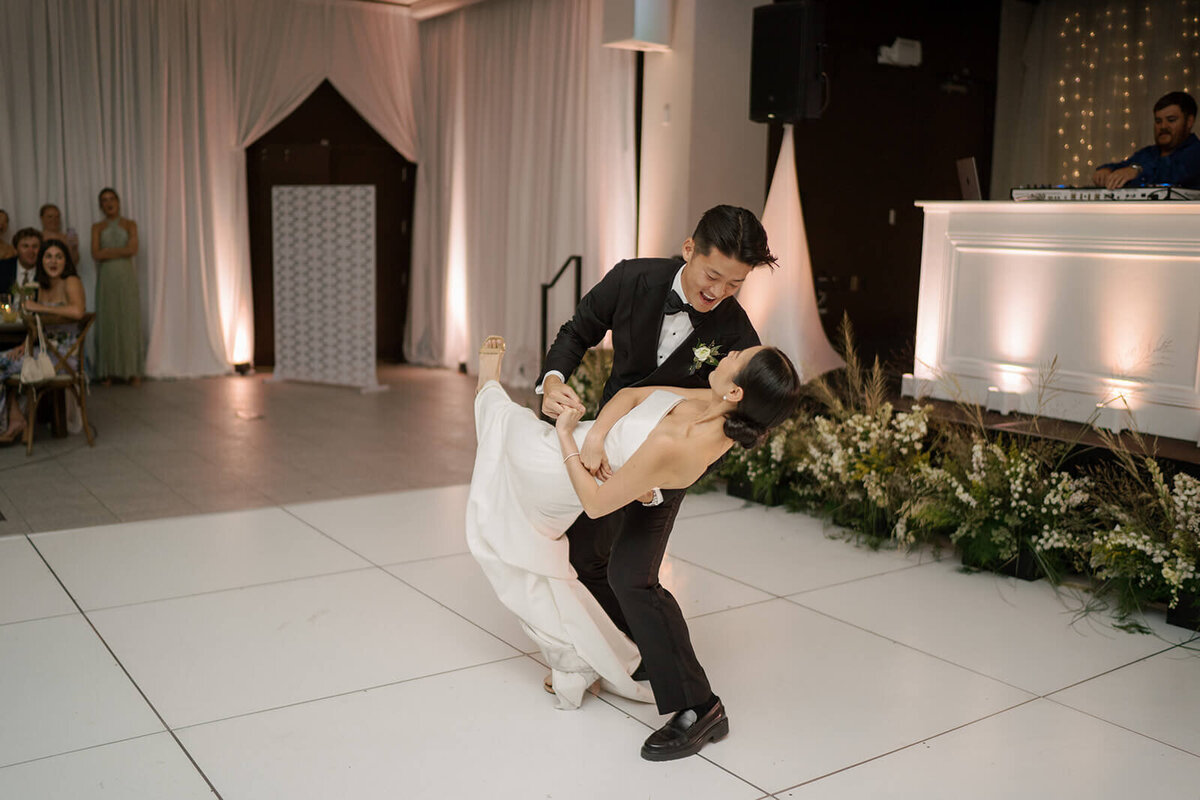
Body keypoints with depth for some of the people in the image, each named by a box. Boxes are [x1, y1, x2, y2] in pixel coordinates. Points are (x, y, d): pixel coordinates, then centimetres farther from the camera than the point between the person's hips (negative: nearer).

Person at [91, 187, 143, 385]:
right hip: (106, 278, 1)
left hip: (126, 277, -1)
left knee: (129, 321, -3)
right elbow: (95, 254, -4)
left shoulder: (130, 225, 8)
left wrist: (107, 252, -6)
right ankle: (108, 371, 0)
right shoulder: (97, 228, 9)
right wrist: (121, 251, -7)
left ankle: (132, 370, 0)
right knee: (107, 322, -2)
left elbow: (133, 250, -7)